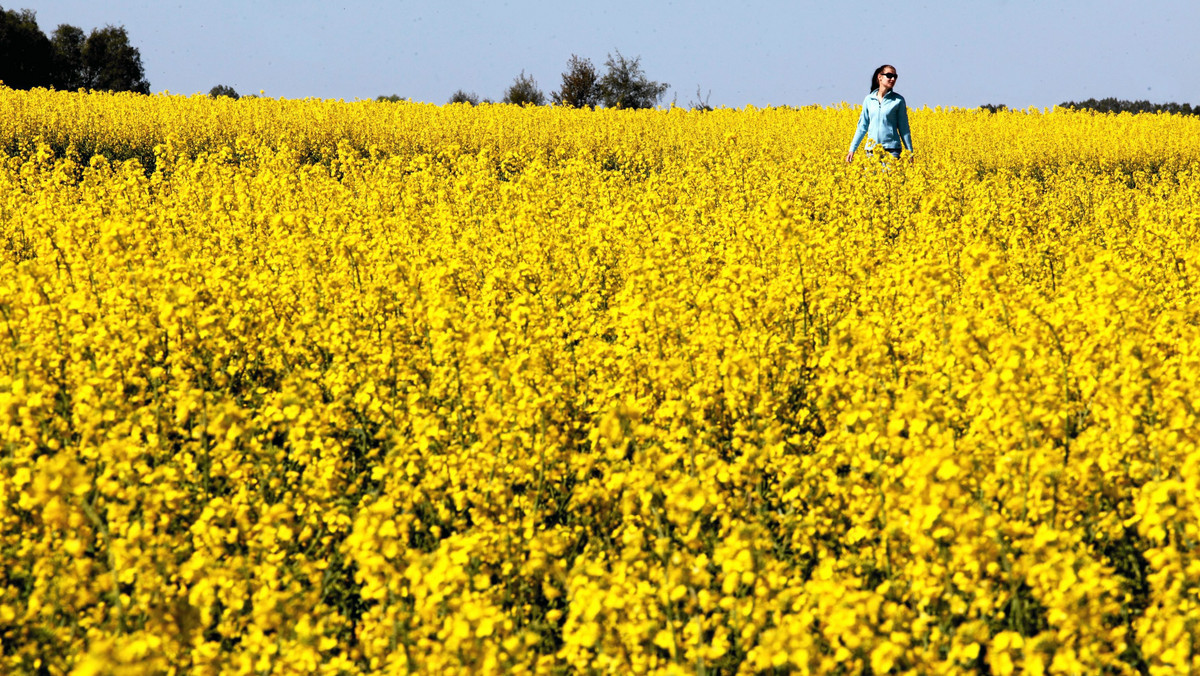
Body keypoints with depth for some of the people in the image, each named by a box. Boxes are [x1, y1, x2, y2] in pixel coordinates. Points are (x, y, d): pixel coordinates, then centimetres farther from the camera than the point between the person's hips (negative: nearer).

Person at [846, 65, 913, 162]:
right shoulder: (869, 99, 9)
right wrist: (852, 150, 9)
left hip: (891, 149, -3)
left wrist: (910, 152, 3)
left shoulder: (898, 100, 3)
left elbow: (903, 128, 5)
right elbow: (862, 127, 13)